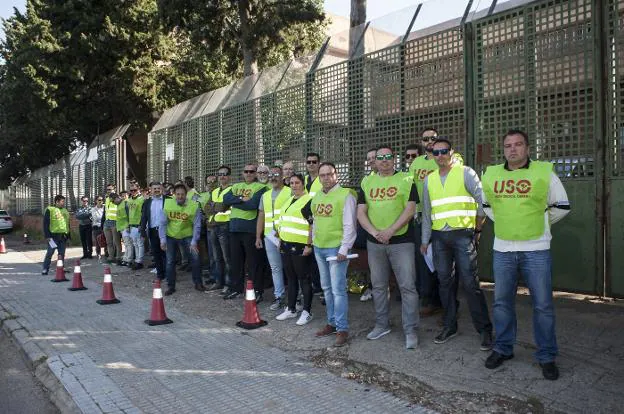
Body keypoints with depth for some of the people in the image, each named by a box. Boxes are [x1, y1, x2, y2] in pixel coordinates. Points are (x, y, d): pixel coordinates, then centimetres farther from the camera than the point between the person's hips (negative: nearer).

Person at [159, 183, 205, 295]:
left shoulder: (194, 206, -17)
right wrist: (163, 239, -13)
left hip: (187, 236, -1)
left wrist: (194, 242, -19)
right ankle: (170, 286, 18)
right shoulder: (167, 204, -12)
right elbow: (163, 223, -7)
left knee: (195, 258, -7)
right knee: (170, 262, 5)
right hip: (170, 236, 1)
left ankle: (198, 283, 9)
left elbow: (196, 225, -13)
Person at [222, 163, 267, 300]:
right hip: (234, 227, 6)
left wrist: (235, 202, -7)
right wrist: (241, 199, -13)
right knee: (235, 260, 14)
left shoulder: (260, 187, -3)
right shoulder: (236, 186, 17)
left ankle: (257, 290, 11)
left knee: (253, 261, 2)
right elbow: (225, 199, 1)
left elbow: (253, 204, -18)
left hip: (250, 228, -6)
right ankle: (236, 288, 25)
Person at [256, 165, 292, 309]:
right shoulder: (265, 195, 17)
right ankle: (279, 296, 18)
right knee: (275, 268, 10)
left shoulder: (290, 192, -2)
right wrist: (258, 237, 13)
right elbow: (261, 217, 18)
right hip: (269, 236, 6)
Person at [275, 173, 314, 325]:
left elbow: (312, 225, -14)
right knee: (291, 278, 15)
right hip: (286, 246, 8)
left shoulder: (309, 201, -9)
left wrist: (309, 245, -19)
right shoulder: (288, 201, 17)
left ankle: (307, 312, 10)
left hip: (300, 247, -8)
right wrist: (280, 240, 18)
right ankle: (291, 309, 25)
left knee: (304, 278, 0)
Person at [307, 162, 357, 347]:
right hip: (319, 248, 7)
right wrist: (314, 241, 17)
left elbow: (349, 226, -13)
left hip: (336, 248, -7)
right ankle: (332, 323, 26)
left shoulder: (345, 195, -10)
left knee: (338, 289, -7)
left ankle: (342, 329, 1)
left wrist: (344, 249, -17)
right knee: (326, 288, 14)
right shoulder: (316, 196, 13)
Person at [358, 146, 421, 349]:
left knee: (407, 286, -3)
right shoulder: (367, 183, 10)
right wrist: (374, 232, -11)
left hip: (401, 241, -4)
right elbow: (361, 212, 5)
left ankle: (411, 330, 7)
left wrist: (390, 231, -17)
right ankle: (381, 325, 28)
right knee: (378, 286, 13)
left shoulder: (406, 180, -1)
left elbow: (410, 210, -9)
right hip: (374, 243, 4)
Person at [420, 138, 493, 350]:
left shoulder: (466, 173, 1)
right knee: (445, 282, 9)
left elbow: (482, 199, -1)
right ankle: (450, 326, 21)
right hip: (439, 237, 4)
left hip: (462, 235, -4)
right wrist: (425, 240, 16)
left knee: (470, 283, -6)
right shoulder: (429, 179, 13)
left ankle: (485, 329, 6)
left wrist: (478, 224, 2)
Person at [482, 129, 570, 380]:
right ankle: (503, 349, 27)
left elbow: (561, 206, 5)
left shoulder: (544, 172, -3)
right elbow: (486, 204, 21)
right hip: (502, 250, 3)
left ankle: (546, 356, 18)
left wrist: (539, 223, 5)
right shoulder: (491, 174, 5)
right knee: (502, 302, 11)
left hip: (536, 250, -3)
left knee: (543, 305, 3)